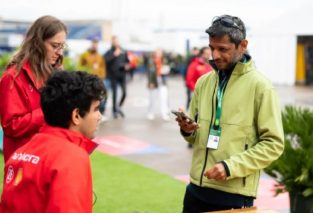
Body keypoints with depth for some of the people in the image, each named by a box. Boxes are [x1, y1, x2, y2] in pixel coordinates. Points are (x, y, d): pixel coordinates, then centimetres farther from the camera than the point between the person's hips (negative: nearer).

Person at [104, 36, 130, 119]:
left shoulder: (123, 52, 9)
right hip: (113, 75, -3)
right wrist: (114, 55, -22)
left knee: (124, 93, -1)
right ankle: (115, 110, 13)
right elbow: (106, 60, -17)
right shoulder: (109, 52, -2)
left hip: (122, 75, 3)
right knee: (114, 93, 1)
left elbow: (127, 61, 19)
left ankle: (119, 107, 22)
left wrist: (127, 65, -1)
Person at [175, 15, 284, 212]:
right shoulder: (204, 82, 8)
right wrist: (188, 130, -6)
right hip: (197, 189, 5)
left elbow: (274, 144, -10)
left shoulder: (260, 86, -9)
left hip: (234, 195, -5)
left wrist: (231, 167, -18)